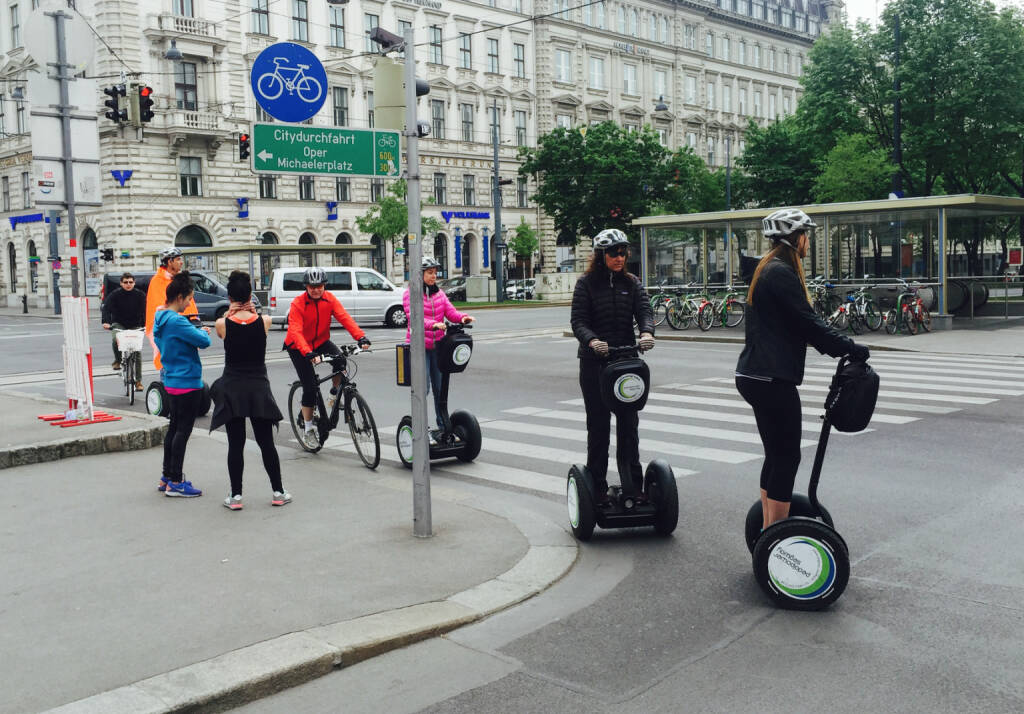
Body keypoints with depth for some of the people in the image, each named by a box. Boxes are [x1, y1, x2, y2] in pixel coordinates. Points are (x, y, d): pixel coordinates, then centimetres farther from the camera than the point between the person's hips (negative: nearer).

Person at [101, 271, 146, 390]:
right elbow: (106, 308, -17)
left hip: (135, 326, 1)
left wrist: (146, 324, -25)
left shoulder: (139, 295, -5)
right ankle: (117, 360, -5)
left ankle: (138, 381, 6)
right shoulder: (115, 294, -7)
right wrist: (106, 322, -34)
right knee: (115, 340, -34)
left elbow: (144, 311, -9)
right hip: (118, 324, -1)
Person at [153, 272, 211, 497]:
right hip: (187, 382, -10)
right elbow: (204, 342, -22)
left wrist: (198, 332, 10)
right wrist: (203, 332, 0)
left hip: (171, 382, 10)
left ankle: (167, 477, 23)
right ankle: (175, 482, 0)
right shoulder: (176, 321, -20)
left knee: (174, 428, 16)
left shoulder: (160, 318, 10)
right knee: (182, 431, -4)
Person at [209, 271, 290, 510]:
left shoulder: (223, 324, -9)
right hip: (259, 388, 1)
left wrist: (229, 313, 0)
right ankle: (278, 492, 16)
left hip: (232, 389, -1)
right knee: (266, 443, 9)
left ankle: (235, 496, 9)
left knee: (235, 444, 5)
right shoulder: (264, 322, -6)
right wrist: (252, 312, 1)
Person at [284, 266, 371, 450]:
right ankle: (308, 429, 5)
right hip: (298, 347, -3)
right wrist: (308, 353, -50)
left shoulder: (329, 299, -11)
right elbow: (296, 332, -34)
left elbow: (345, 318, -22)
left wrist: (361, 337, -38)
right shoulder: (297, 304, -22)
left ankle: (335, 391, 2)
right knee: (310, 386, -10)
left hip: (321, 341, 3)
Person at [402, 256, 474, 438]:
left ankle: (443, 426, 19)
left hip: (437, 345, 5)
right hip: (419, 347, -5)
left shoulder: (439, 293, 13)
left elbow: (450, 311, 2)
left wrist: (462, 318, -20)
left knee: (440, 387, 9)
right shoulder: (410, 293, -5)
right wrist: (433, 324, -35)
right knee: (423, 388, -7)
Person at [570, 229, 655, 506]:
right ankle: (598, 488, 11)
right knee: (598, 425, 3)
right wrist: (592, 341, -30)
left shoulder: (632, 283, 9)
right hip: (594, 362, -2)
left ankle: (633, 486, 13)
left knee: (629, 423, 5)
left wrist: (646, 333, -27)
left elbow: (645, 311, -4)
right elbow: (578, 320, -9)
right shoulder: (586, 284, 0)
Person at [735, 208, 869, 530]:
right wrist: (849, 347, -8)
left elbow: (797, 323, 21)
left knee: (776, 454, 16)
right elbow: (807, 322, -17)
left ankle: (769, 528, 24)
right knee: (787, 456, -5)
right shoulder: (782, 273, -14)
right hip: (771, 379, -11)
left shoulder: (769, 269, 19)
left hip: (758, 375, 11)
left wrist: (839, 345, 17)